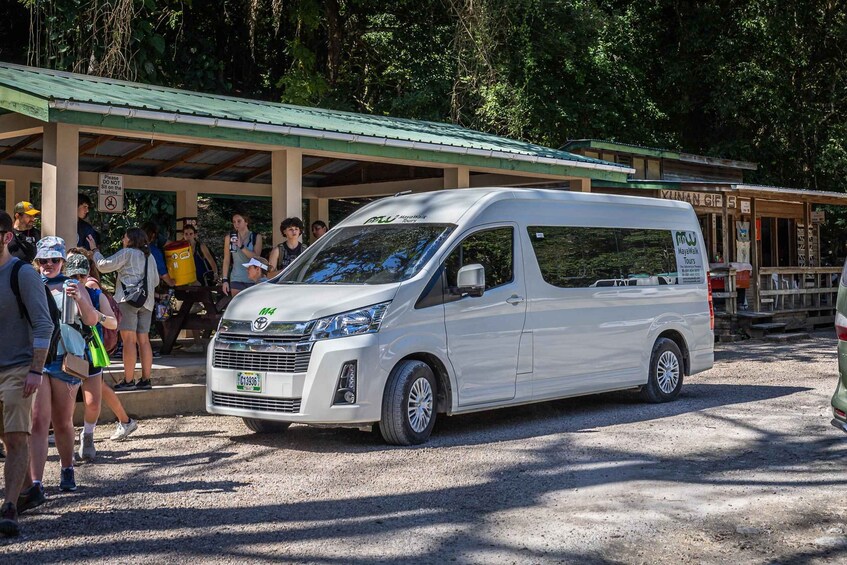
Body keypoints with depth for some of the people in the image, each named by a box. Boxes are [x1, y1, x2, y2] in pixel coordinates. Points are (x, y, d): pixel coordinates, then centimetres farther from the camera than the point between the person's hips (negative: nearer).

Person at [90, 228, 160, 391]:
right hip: (147, 301, 7)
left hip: (128, 298, -7)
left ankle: (129, 381, -11)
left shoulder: (127, 253, -1)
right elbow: (156, 281, 25)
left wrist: (95, 250, 13)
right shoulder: (149, 257, 20)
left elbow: (103, 265, 0)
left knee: (129, 340, -9)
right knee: (143, 340, 7)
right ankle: (146, 380, 6)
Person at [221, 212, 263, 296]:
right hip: (236, 280, 1)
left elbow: (256, 257, -7)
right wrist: (224, 280, 1)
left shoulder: (256, 237, 3)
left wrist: (241, 247, -17)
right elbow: (226, 260, 7)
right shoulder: (229, 238, 7)